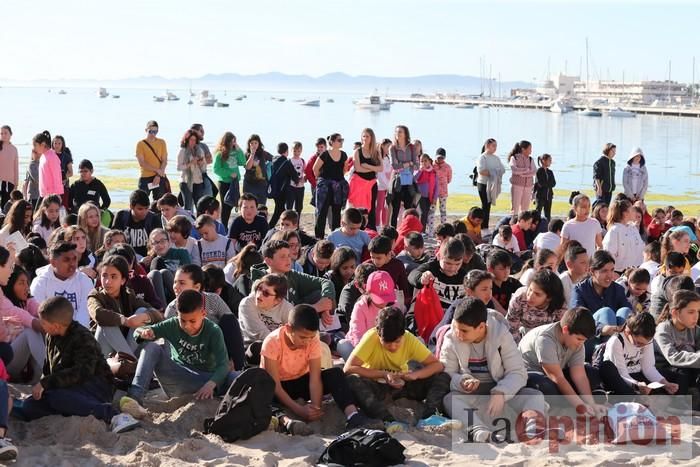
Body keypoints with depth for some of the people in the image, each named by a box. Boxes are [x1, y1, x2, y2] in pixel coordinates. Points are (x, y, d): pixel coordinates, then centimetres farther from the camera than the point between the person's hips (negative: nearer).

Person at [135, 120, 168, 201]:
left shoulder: (161, 142, 7)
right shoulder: (140, 144, -1)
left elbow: (164, 161, 2)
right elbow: (142, 163, -8)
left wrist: (158, 175, -10)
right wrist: (157, 170, -16)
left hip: (160, 178, 2)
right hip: (145, 178, -2)